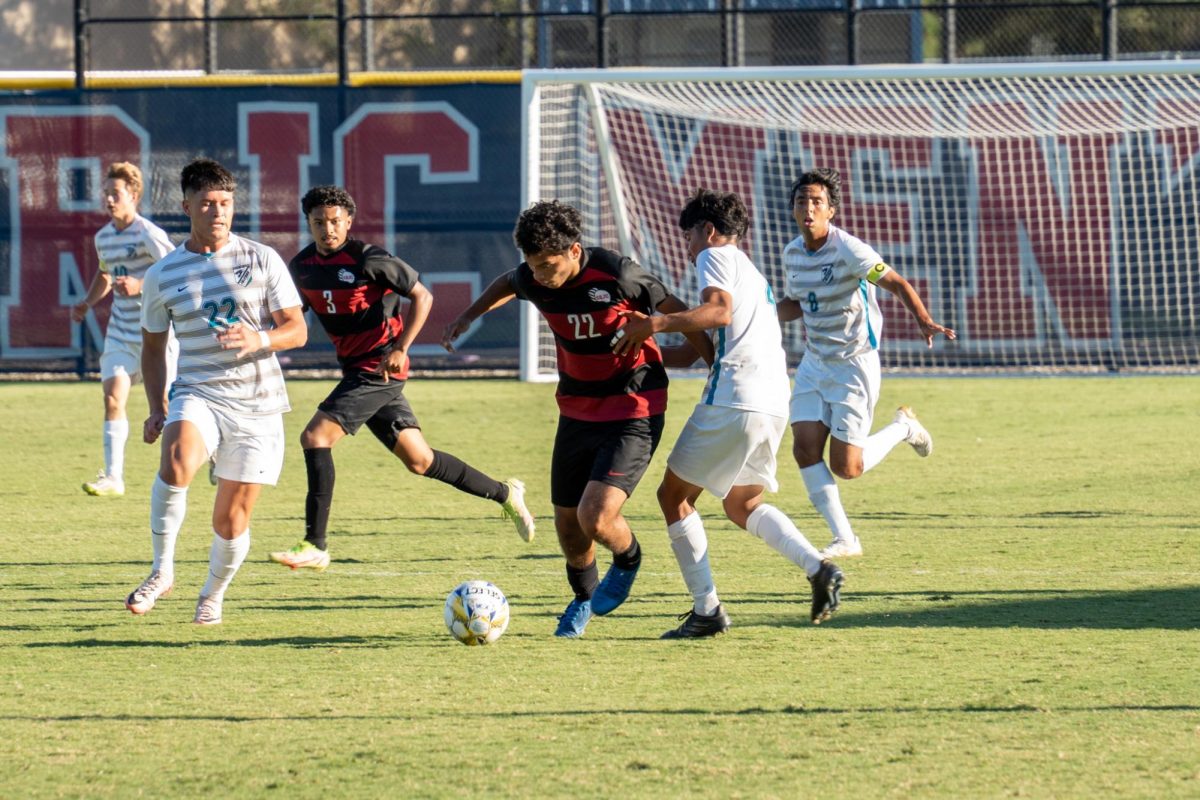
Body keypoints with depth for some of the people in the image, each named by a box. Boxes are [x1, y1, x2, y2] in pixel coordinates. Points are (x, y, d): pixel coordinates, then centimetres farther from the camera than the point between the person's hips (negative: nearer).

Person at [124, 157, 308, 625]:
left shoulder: (262, 261, 2)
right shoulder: (162, 276, 6)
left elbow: (297, 330, 1)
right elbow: (153, 346, 17)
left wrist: (259, 339, -20)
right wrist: (157, 408, 6)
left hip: (257, 405, 0)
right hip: (197, 394, 0)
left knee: (231, 519, 1)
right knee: (176, 463, -33)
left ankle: (213, 595, 29)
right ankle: (161, 570, -18)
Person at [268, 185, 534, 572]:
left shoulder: (368, 260, -14)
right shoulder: (302, 266, 6)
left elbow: (422, 296, -9)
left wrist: (400, 348, -18)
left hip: (380, 369, -8)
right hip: (355, 370, 8)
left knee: (315, 437, -19)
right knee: (419, 460, 12)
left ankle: (315, 546, -18)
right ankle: (504, 493, 31)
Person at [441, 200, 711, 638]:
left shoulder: (616, 274, -24)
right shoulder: (533, 280, -8)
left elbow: (677, 312, -9)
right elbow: (508, 284, 20)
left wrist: (717, 365, -3)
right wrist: (469, 314, 13)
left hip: (632, 414, -6)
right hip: (577, 410, 6)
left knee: (595, 516, -21)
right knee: (567, 523, 11)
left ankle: (628, 561, 14)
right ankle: (583, 598, 41)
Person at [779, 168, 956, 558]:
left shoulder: (848, 250, -20)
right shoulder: (793, 253, 3)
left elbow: (898, 284, -21)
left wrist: (924, 321, -38)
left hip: (854, 365, -6)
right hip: (815, 362, 6)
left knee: (846, 466, -7)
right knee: (805, 448, -9)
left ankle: (903, 427, 23)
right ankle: (844, 539, 1)